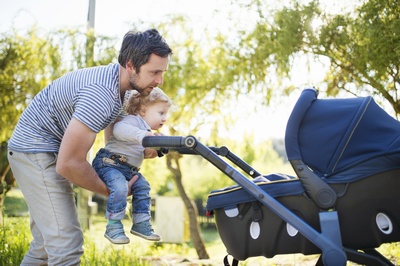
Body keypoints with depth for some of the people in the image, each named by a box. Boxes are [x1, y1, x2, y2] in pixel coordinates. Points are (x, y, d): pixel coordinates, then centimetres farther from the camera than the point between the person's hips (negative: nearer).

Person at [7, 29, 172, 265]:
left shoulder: (118, 81, 2)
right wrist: (110, 191, -14)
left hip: (53, 150, 10)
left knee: (46, 242, 18)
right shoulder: (101, 95, -29)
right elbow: (68, 163, -29)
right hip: (36, 150, -10)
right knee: (67, 244, -16)